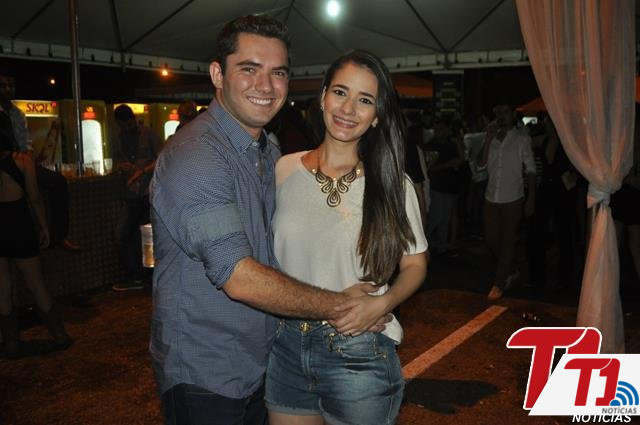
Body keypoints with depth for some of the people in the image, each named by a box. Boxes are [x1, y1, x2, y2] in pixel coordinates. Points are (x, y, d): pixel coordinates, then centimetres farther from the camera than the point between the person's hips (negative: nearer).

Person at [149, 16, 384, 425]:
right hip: (204, 378, -8)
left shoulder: (269, 151, 7)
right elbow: (240, 279, -28)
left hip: (261, 363, 8)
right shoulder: (195, 155, -23)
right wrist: (337, 306, -17)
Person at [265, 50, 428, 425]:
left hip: (359, 355, -2)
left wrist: (382, 303, -16)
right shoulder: (284, 170, -1)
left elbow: (415, 265, 1)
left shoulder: (393, 183, -7)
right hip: (285, 347, 3)